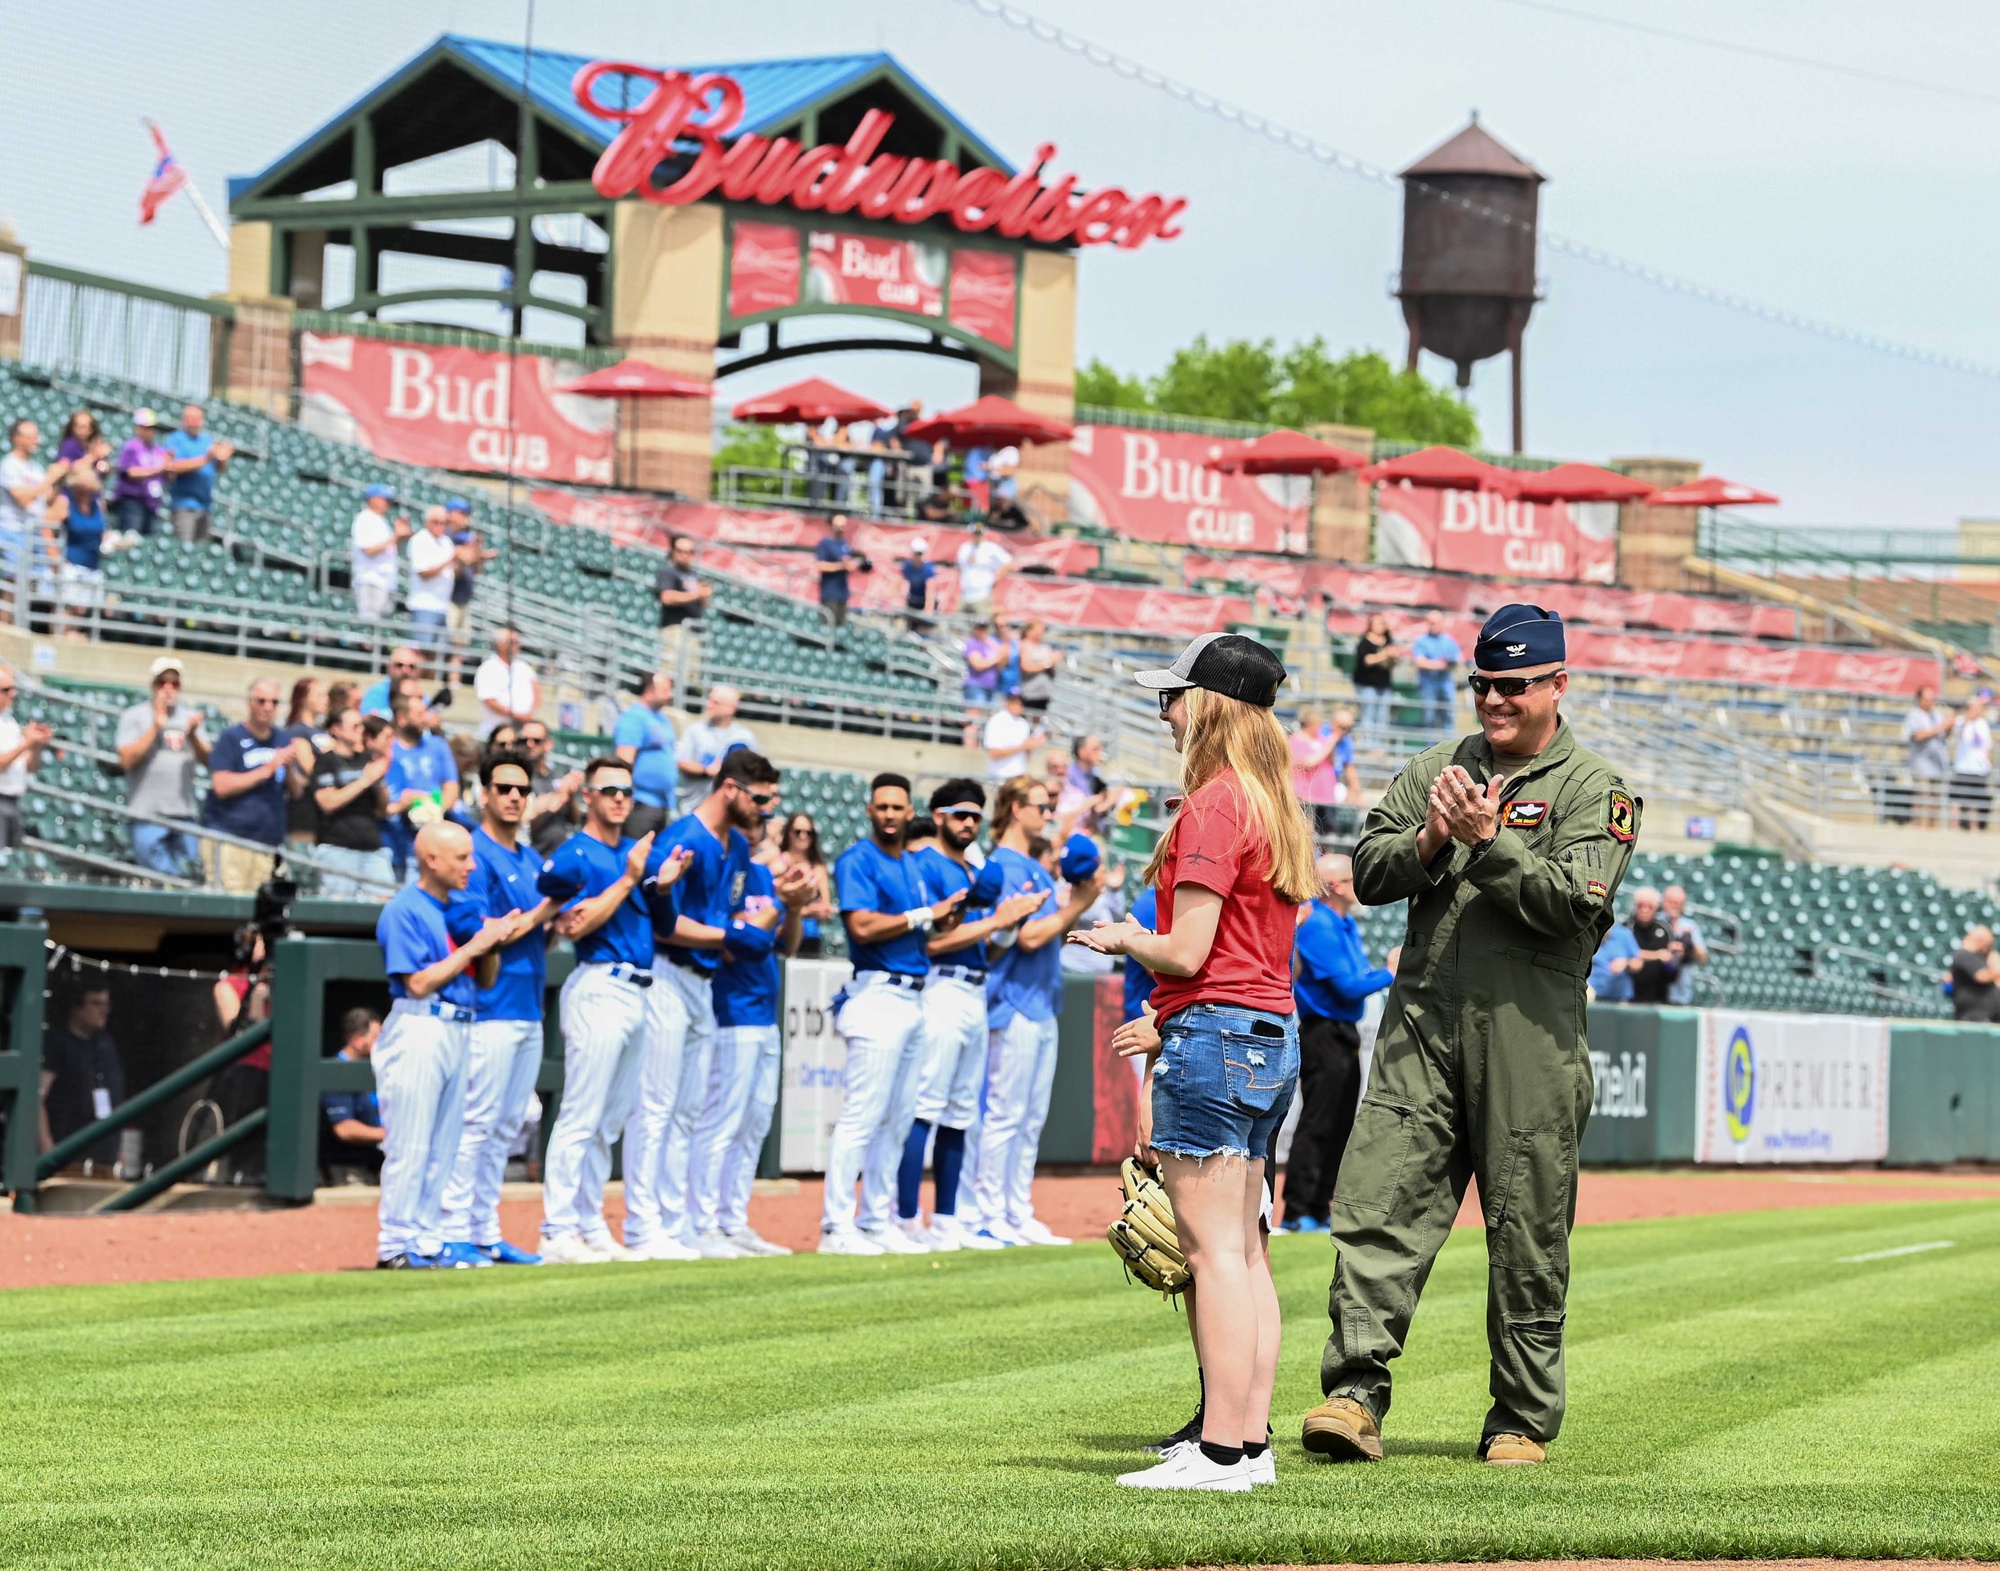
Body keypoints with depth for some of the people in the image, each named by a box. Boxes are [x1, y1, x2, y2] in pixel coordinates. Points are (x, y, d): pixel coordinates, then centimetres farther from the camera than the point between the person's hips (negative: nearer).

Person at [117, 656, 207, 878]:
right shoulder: (134, 716, 3)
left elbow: (207, 760, 8)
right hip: (148, 817, -5)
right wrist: (156, 727, -12)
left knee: (191, 879, 2)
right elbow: (126, 760, -10)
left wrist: (192, 735, -11)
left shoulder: (190, 717, 15)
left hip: (185, 815, 5)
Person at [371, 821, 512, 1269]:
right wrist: (472, 947, -15)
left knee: (444, 1147, 11)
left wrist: (491, 944, -3)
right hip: (419, 1029, -9)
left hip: (457, 1030, 9)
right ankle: (396, 1245, -3)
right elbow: (419, 982, -17)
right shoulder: (405, 910, -10)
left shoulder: (460, 908, 14)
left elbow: (486, 979, 16)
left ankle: (427, 1241, 16)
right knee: (409, 1145, -6)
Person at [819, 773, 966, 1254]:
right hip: (878, 994, -9)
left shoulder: (913, 867, 19)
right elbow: (863, 926, -20)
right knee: (863, 1116, -12)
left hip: (913, 995, 9)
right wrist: (925, 914, -14)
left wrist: (950, 916, 2)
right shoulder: (858, 861, -7)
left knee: (893, 1119, 11)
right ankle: (836, 1228, -12)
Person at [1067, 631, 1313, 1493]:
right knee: (1244, 1250, 12)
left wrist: (1121, 938, 2)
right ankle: (1250, 1438, 13)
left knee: (1214, 1247, -9)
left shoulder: (1213, 807, -14)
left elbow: (1188, 951, -18)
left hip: (1213, 1032, -10)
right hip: (1273, 1035, 10)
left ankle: (1223, 1452, -11)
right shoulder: (1276, 808, 15)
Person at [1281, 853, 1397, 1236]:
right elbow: (1347, 987, -20)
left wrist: (1388, 969, 1)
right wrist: (1389, 974, -9)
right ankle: (1298, 1214, -8)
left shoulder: (1346, 923, 14)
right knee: (1317, 1127, -9)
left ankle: (1319, 1210, 18)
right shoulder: (1319, 926, -18)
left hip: (1344, 1035, 10)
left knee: (1338, 1127, 13)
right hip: (1323, 1035, -10)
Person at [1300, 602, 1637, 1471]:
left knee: (1527, 1234, 1)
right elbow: (1369, 872, 9)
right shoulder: (1433, 771, 17)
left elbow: (1573, 902, -10)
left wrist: (1488, 841, -16)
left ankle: (1523, 1419, 10)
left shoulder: (1594, 789, 3)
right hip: (1421, 1022, 3)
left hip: (1529, 1033, -3)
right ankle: (1356, 1392, -11)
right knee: (1381, 1207, -8)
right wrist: (1429, 842, -9)